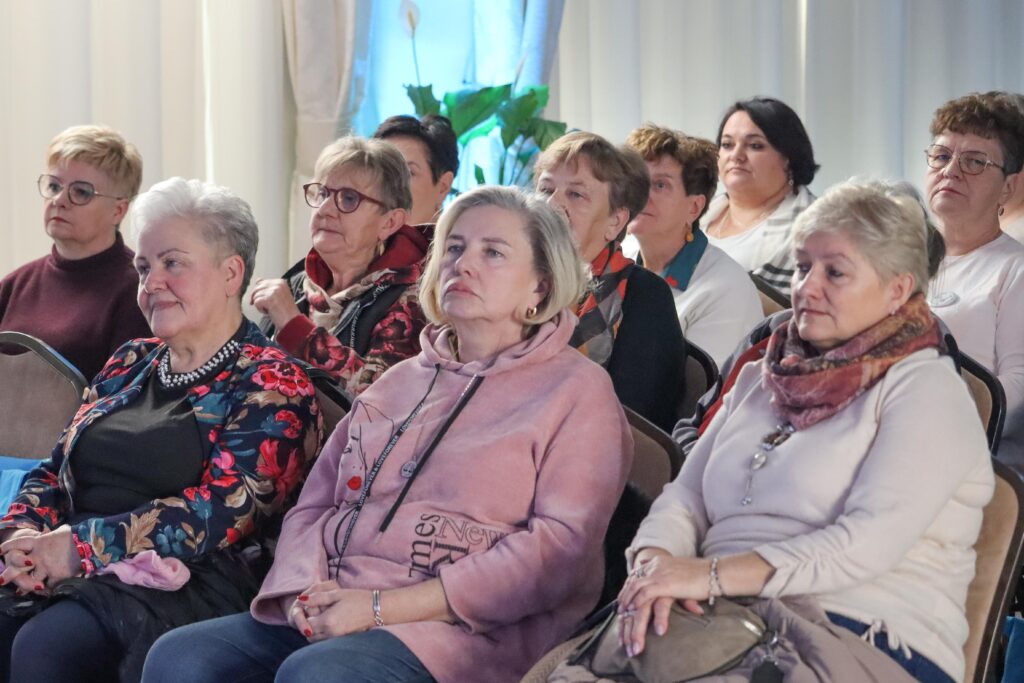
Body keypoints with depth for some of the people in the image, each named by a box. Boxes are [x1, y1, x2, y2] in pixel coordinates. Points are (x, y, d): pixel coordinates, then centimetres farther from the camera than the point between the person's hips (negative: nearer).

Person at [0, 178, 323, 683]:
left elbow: (221, 512, -13)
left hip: (184, 583, -6)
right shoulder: (129, 364, 21)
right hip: (74, 575, 6)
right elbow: (55, 469, 20)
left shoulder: (270, 385, -1)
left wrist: (81, 545, -17)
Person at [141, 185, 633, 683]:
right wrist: (302, 592, -3)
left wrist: (385, 605, -14)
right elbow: (313, 506, 22)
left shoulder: (576, 390, 4)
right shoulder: (400, 381, 24)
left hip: (469, 632, -6)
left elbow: (562, 548, -9)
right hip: (336, 614, 6)